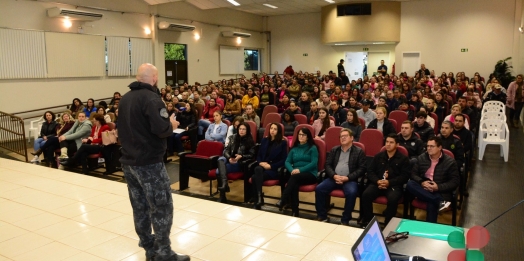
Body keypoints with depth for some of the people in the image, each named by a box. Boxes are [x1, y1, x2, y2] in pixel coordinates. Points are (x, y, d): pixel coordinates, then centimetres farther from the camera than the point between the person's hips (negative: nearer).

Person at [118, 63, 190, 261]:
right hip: (149, 162, -8)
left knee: (140, 207, 13)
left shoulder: (125, 98, 11)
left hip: (128, 161, 8)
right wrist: (171, 124, -6)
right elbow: (162, 130, -25)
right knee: (162, 207, 1)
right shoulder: (151, 98, -15)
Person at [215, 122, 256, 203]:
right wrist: (229, 158, -13)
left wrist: (241, 156, -17)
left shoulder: (250, 141, 3)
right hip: (229, 159, 5)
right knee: (220, 159, -34)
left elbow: (251, 155, 0)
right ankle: (224, 184, -46)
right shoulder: (233, 137, 14)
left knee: (219, 171, -29)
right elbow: (226, 150, 9)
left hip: (240, 163, -5)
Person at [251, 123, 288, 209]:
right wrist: (260, 162, -5)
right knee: (257, 169, -34)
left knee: (255, 177, -31)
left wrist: (271, 166, -13)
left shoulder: (283, 143, 2)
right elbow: (259, 155, 17)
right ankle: (258, 198, -31)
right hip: (262, 166, 4)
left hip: (274, 169, -4)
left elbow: (284, 160, -3)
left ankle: (259, 198, -22)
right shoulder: (264, 140, 16)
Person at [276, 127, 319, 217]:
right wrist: (292, 170, -15)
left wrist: (300, 170, -20)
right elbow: (287, 162, 8)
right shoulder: (294, 148, 20)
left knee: (294, 177, -35)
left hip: (310, 174, -3)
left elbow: (314, 163, -7)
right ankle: (294, 210, -32)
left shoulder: (313, 148, 7)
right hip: (295, 174, 3)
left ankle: (283, 200, -38)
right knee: (294, 184, -33)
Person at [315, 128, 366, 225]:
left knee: (352, 193, -34)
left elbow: (362, 169, -2)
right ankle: (322, 216, -6)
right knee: (319, 188, -21)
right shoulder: (334, 150, 17)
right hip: (334, 178, 3)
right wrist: (334, 176, -9)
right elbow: (328, 165, 11)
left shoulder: (359, 151, 6)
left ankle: (345, 220, -16)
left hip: (349, 180, -3)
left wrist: (347, 178, -14)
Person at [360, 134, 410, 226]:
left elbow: (405, 176, -3)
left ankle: (388, 224, -19)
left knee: (392, 199, -36)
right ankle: (367, 221, -14)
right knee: (365, 194, -26)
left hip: (394, 185, -3)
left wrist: (389, 182, -16)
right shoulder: (378, 156, 17)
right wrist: (377, 181, -11)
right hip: (377, 183, 3)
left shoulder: (403, 158, 7)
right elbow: (370, 171, 11)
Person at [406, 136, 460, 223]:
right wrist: (422, 182, -15)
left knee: (432, 205, -37)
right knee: (410, 184, -29)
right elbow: (413, 174, 7)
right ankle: (439, 202, -33)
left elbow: (455, 181, -4)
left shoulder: (450, 162, -2)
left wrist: (438, 187, -17)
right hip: (423, 189, 4)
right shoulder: (421, 158, 7)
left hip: (440, 192, -4)